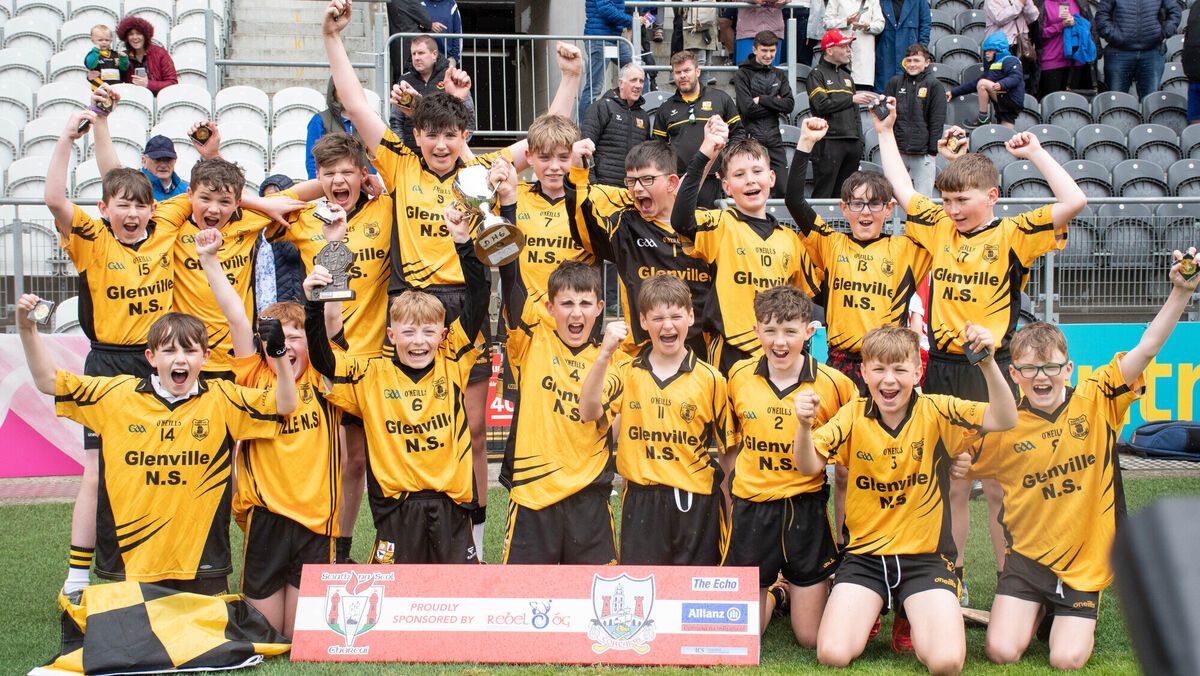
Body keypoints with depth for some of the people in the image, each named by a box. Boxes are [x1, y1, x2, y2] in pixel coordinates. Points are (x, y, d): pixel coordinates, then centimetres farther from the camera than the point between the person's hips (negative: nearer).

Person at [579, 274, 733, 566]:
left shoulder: (710, 379, 2)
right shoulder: (625, 372, 6)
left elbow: (729, 450, 4)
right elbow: (588, 412, -11)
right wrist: (605, 354, -21)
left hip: (695, 502, -1)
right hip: (641, 503, 1)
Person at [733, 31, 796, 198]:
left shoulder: (779, 75, 16)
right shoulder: (743, 75, -1)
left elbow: (789, 104, 2)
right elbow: (748, 109, -12)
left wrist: (762, 99, -7)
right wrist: (775, 103, -4)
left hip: (774, 139, 5)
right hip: (751, 139, -4)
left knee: (782, 189, 1)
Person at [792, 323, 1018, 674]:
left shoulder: (935, 412, -5)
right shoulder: (853, 416, 0)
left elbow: (1003, 420, -18)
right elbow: (808, 466, -11)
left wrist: (988, 363, -35)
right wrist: (804, 426, -33)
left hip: (926, 556, -1)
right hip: (865, 554, 1)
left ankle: (913, 617, 15)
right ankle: (870, 612, 17)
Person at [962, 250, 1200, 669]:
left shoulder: (1096, 401, -7)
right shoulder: (1003, 427, -5)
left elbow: (1147, 348, -15)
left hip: (1085, 560, -1)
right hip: (1028, 555, 1)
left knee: (1066, 660, -12)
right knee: (1001, 653, -12)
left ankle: (1074, 619, 23)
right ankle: (1037, 610, 22)